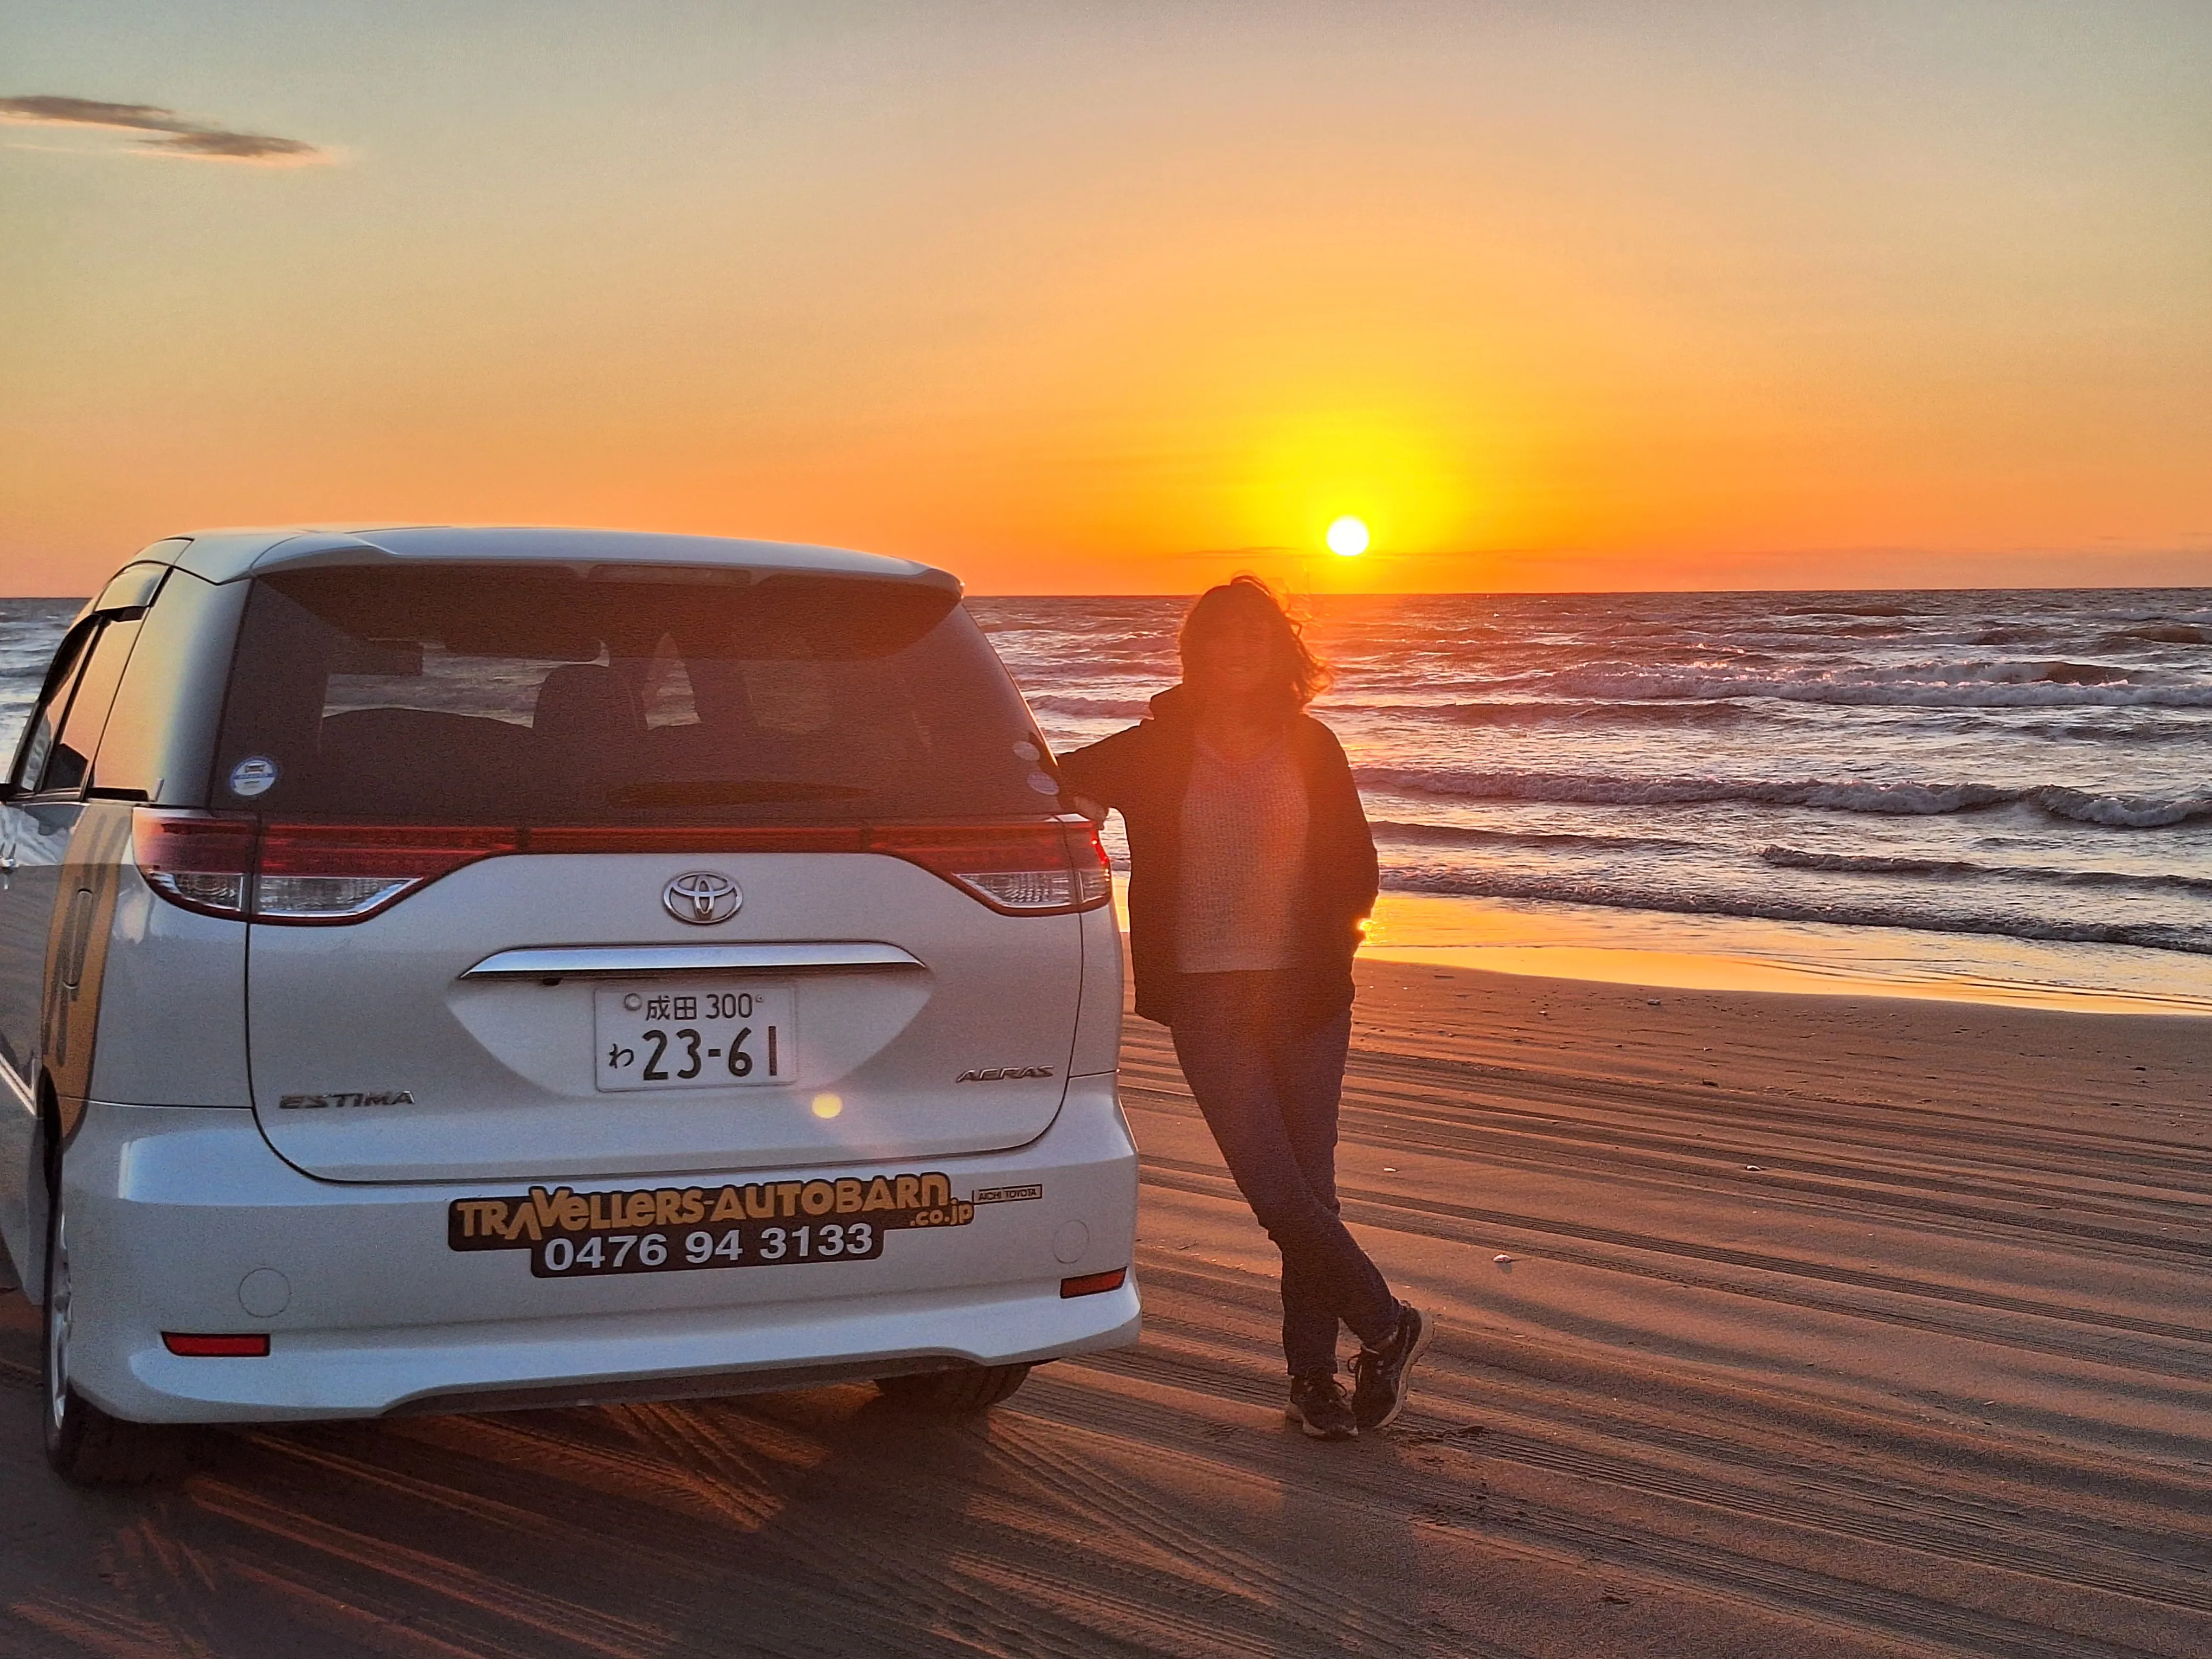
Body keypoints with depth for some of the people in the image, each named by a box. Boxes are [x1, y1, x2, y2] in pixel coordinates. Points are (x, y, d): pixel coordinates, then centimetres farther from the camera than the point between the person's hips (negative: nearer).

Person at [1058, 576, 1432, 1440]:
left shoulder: (1312, 750, 6)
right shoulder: (1154, 753, 2)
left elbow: (1355, 868, 12)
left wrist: (1328, 948, 1)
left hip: (1305, 993, 1)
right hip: (1206, 997, -1)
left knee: (1310, 1187, 3)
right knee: (1277, 1193, -9)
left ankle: (1313, 1370, 17)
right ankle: (1386, 1327, 9)